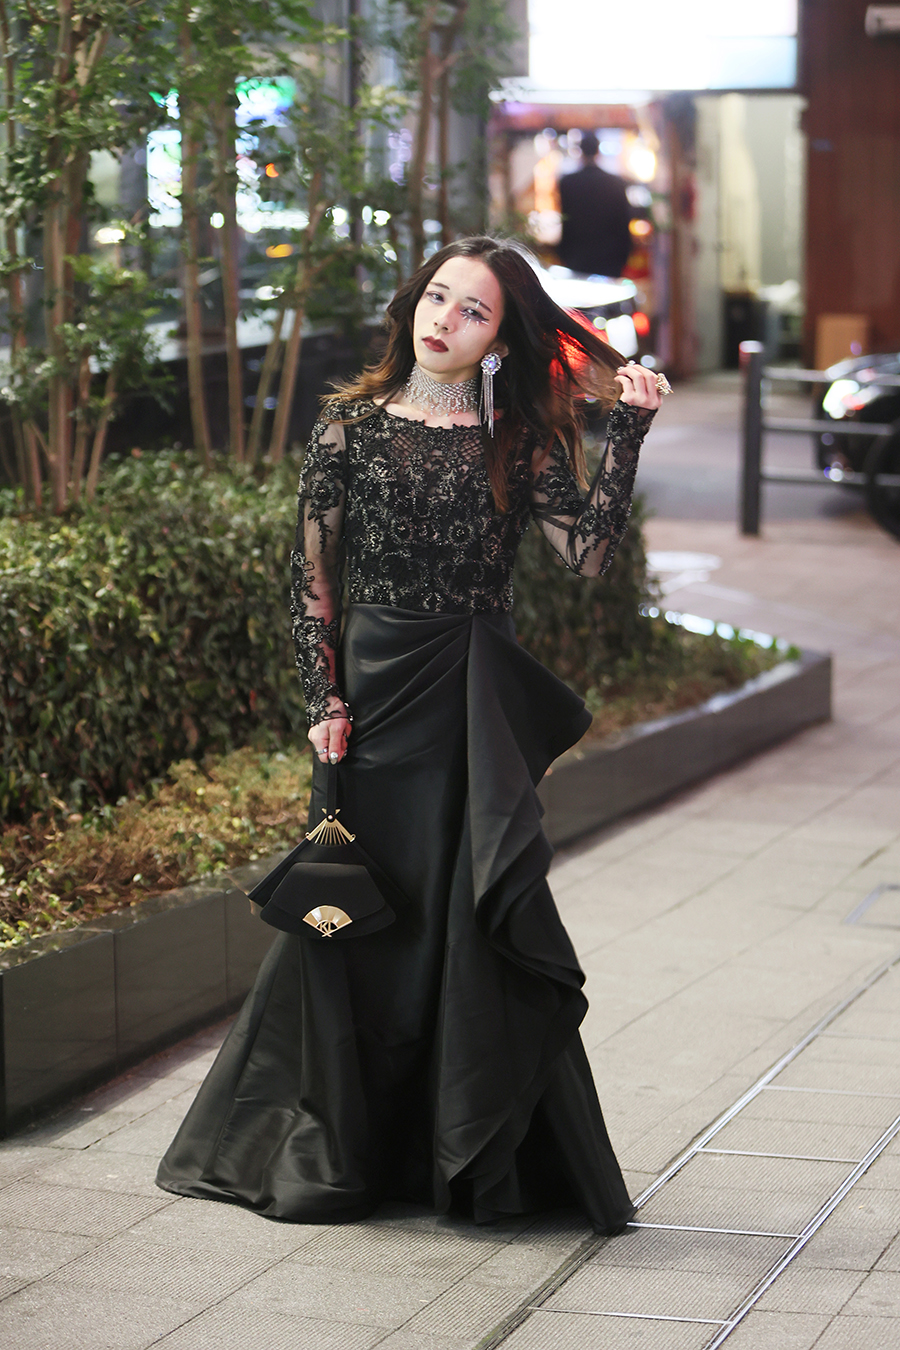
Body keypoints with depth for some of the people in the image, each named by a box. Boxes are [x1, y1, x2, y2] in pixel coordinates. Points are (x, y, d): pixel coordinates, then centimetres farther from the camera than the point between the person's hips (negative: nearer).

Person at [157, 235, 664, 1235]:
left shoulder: (517, 443, 5)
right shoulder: (351, 425, 5)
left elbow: (589, 553, -9)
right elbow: (312, 578, 5)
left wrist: (629, 431, -12)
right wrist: (324, 701, -4)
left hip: (477, 701, 0)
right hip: (373, 686, 0)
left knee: (471, 920, -3)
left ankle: (474, 1160, 8)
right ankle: (341, 1151, 19)